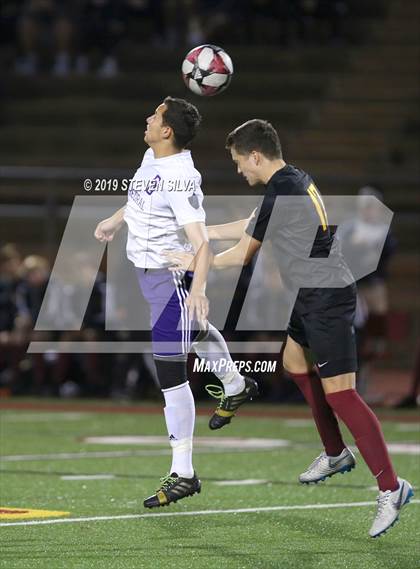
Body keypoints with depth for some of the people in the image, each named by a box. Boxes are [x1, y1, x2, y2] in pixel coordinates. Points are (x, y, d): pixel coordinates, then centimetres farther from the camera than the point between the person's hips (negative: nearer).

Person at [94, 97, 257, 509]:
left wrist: (198, 288, -49)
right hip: (147, 270, 10)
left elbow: (201, 242, -36)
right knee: (194, 330, 34)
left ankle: (182, 474, -7)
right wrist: (116, 220, 36)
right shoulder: (152, 157, 0)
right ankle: (235, 386, 63)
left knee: (169, 369, -11)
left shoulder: (181, 180, -29)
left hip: (169, 276, -10)